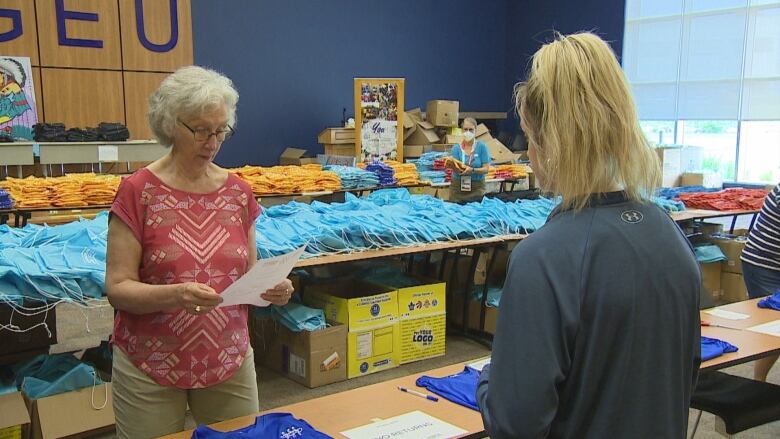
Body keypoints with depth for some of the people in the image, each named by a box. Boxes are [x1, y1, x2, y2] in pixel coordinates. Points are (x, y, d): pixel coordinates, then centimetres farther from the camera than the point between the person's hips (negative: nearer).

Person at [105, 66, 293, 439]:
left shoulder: (238, 192, 2)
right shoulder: (138, 191, -9)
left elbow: (249, 275, 8)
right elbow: (117, 287, -12)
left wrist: (273, 288, -14)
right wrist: (176, 295, -30)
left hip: (230, 362, 4)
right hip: (150, 368, -3)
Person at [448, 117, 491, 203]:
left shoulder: (481, 146, 0)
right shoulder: (456, 148, 3)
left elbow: (486, 169, -5)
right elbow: (456, 169, -6)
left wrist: (472, 170, -22)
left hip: (477, 188, -1)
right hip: (457, 187, 1)